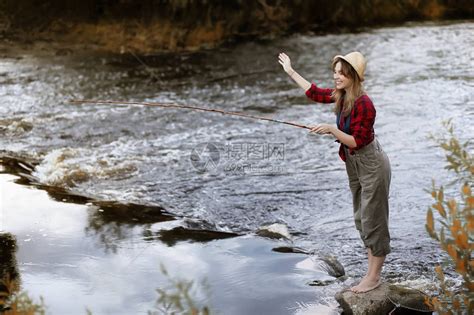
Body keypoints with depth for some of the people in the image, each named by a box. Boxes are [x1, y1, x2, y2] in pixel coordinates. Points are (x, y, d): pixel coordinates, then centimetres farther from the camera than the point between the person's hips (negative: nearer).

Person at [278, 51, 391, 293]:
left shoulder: (363, 104, -26)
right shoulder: (341, 95, -1)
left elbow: (357, 142, -24)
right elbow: (315, 93, 14)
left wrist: (332, 130, -29)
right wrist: (291, 72, 17)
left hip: (371, 166, -9)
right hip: (354, 164, 10)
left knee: (372, 219, 0)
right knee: (361, 218, 16)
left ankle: (373, 277, 11)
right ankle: (373, 270, 28)